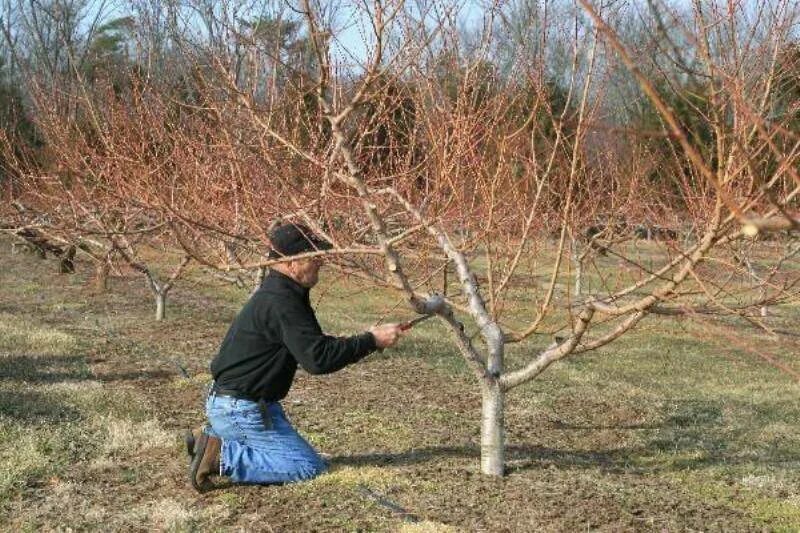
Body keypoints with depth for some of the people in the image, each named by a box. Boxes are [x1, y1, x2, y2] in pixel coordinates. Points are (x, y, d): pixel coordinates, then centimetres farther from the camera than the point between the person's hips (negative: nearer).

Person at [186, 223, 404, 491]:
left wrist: (368, 340, 6)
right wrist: (372, 341, -20)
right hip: (240, 409, -10)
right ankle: (222, 457, -11)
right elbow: (317, 359, -27)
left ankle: (212, 438, 14)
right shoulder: (279, 302, -23)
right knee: (310, 467, -10)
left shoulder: (285, 294, 11)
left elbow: (314, 344, 19)